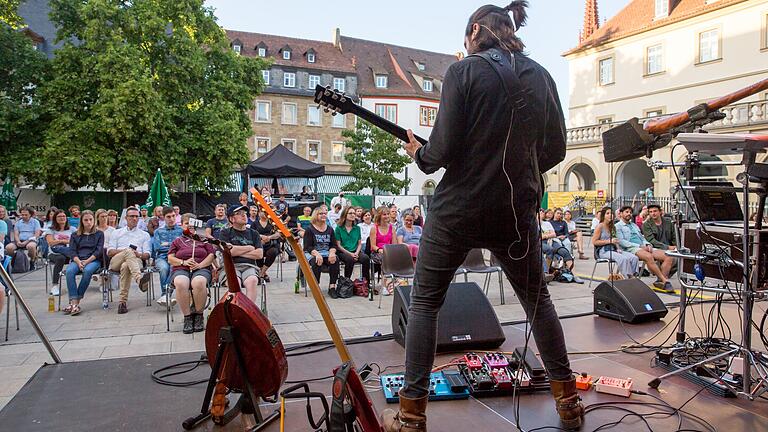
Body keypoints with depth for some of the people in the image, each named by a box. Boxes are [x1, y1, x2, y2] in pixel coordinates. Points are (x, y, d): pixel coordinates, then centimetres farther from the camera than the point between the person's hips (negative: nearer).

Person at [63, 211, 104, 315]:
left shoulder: (99, 234, 16)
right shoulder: (75, 235, 21)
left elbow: (99, 251, 4)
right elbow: (72, 251, 8)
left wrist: (87, 261, -12)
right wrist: (78, 262, -13)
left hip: (93, 260, -2)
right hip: (77, 260, 2)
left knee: (87, 270, -37)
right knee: (69, 271, -33)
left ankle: (77, 300, -32)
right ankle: (74, 302, -39)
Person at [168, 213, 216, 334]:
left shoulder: (203, 239, 23)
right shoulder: (177, 241, 25)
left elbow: (211, 255, 10)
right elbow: (170, 259, 13)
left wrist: (200, 265, -8)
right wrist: (184, 262, -7)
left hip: (201, 269, -1)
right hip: (180, 270, 1)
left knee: (199, 282, -39)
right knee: (181, 283, -38)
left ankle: (198, 315, -22)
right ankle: (187, 317, -27)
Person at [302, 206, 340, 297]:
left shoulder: (329, 229, 13)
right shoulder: (310, 229, -1)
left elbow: (334, 245, 9)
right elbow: (307, 247, -9)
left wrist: (332, 252, -15)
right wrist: (317, 254, -27)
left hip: (327, 253, 4)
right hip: (311, 253, -3)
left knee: (335, 259, -27)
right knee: (316, 261, -36)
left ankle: (332, 287, -25)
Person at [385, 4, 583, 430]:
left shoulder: (464, 71, -7)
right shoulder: (541, 76, 7)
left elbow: (444, 150, -13)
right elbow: (555, 151, 8)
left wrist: (419, 154, 8)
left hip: (458, 209, -4)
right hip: (518, 210, 4)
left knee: (425, 301, 10)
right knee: (537, 297, 21)